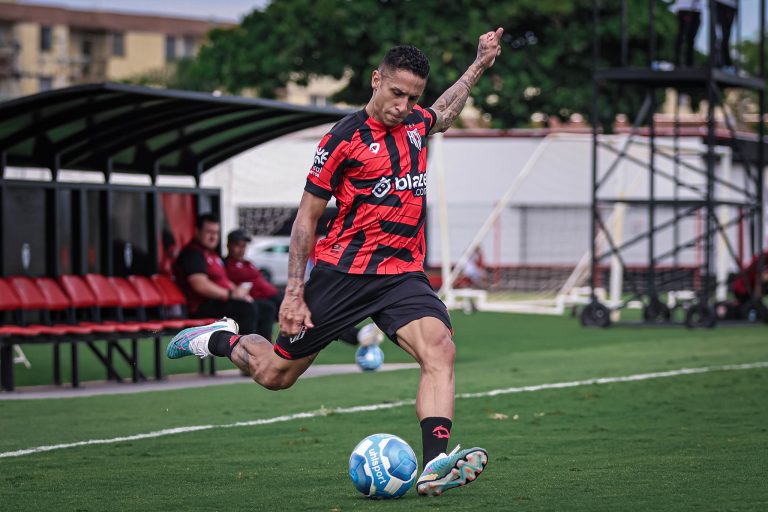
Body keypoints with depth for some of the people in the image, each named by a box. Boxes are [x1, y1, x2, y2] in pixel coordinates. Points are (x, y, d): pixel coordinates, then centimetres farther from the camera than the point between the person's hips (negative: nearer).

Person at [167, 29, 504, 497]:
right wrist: (294, 293, -10)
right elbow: (307, 217, -5)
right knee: (274, 375, 6)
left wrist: (479, 66, 34)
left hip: (403, 273, 4)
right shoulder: (345, 138, -9)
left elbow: (444, 113, 39)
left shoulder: (416, 124, 10)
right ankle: (222, 340, 38)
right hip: (343, 271, -4)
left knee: (440, 350, -25)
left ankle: (436, 465, -36)